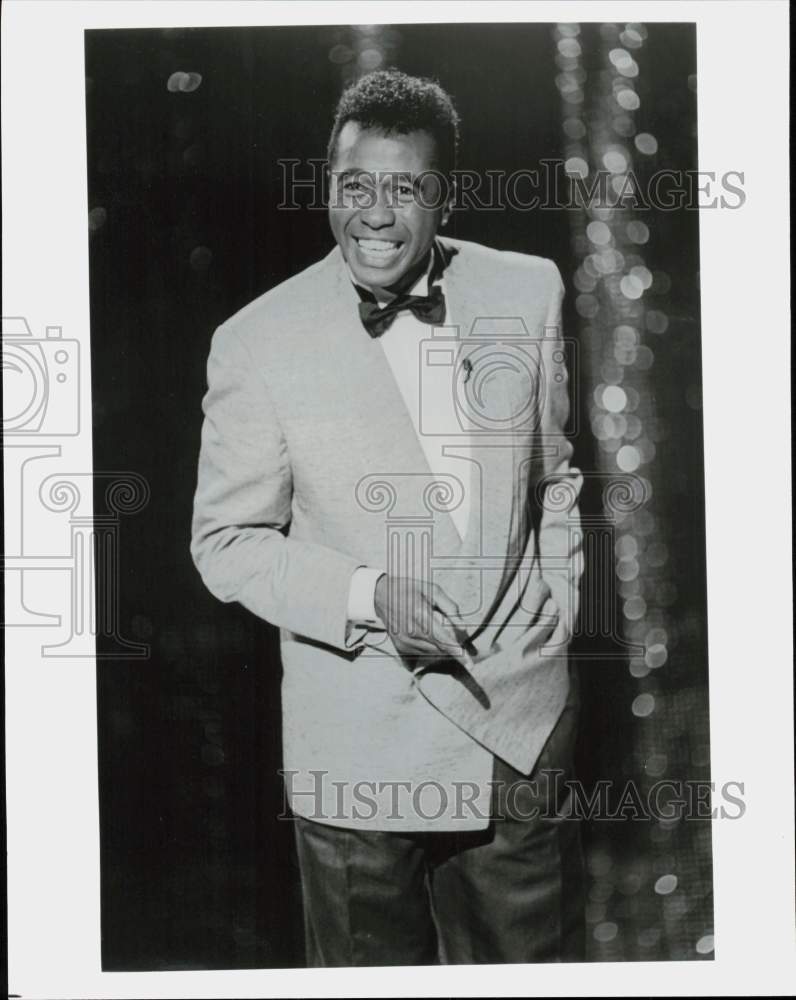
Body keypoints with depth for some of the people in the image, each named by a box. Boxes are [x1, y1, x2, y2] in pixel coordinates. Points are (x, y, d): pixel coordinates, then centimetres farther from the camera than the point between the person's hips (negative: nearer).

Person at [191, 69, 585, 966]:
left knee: (537, 959, 19)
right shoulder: (258, 343, -11)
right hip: (359, 749, -2)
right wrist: (366, 597, -18)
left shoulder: (528, 292, -1)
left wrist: (559, 585, 2)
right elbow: (226, 542, -5)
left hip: (525, 728, 3)